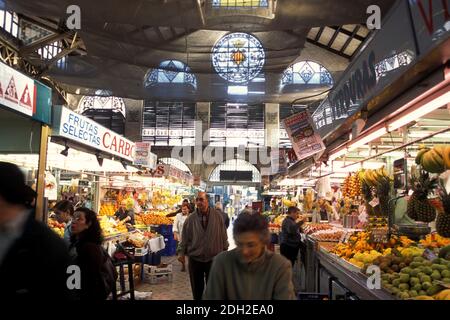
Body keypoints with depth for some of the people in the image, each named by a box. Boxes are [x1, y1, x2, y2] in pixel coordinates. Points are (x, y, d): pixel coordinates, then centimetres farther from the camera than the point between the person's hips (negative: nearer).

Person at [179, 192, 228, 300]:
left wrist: (224, 251, 4)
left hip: (214, 258, 0)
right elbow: (185, 237, 1)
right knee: (197, 287, 13)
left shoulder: (217, 216, -6)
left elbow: (223, 235, 1)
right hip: (195, 259, 1)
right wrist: (182, 252, 1)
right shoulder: (191, 218, -6)